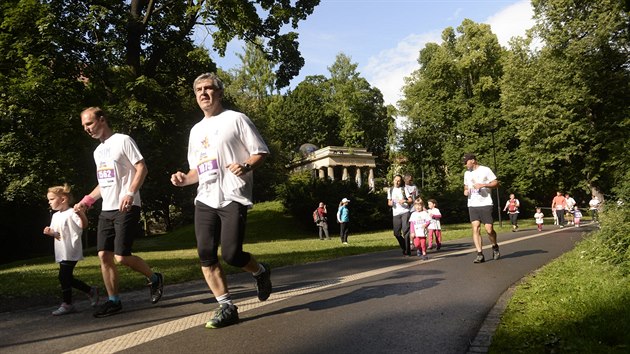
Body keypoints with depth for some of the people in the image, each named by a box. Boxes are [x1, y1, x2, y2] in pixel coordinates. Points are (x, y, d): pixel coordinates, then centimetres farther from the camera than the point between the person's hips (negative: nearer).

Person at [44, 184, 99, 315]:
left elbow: (83, 226, -23)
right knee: (68, 278, 12)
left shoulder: (71, 213, -13)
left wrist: (81, 214, -40)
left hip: (71, 252, -9)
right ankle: (91, 291, 26)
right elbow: (57, 233, 19)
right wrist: (50, 232, -2)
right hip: (62, 253, 9)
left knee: (63, 277, -7)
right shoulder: (55, 216, 14)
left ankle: (67, 304, 5)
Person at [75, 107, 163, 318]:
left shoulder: (122, 141, -5)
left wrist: (131, 193, -25)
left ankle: (154, 279, 12)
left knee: (121, 257, -12)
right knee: (104, 256, 3)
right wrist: (86, 201, 16)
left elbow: (142, 168, -12)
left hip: (126, 209, -8)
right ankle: (114, 301, 13)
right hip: (106, 210, 8)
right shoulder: (98, 151, 21)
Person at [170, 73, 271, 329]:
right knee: (206, 256, -2)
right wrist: (185, 178, 5)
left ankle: (261, 272, 19)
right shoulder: (196, 130, 21)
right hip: (205, 200, 6)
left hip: (233, 198, -6)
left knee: (230, 254, -14)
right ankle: (226, 307, 10)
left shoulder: (236, 119, 2)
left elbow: (261, 152, -2)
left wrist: (246, 166, -22)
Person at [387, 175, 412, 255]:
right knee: (396, 233, 1)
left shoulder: (403, 189, 4)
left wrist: (405, 201, -20)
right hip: (395, 213, 4)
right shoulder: (390, 190, 14)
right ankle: (404, 247, 23)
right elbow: (389, 202, 19)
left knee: (405, 231, -10)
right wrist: (390, 203, -4)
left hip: (405, 212, -4)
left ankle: (407, 251, -5)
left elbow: (411, 200, 0)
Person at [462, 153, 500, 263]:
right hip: (472, 205, 5)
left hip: (485, 204, -4)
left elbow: (496, 183, -3)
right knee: (475, 229, -7)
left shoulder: (485, 170, -2)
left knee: (489, 229, -4)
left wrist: (483, 185, -17)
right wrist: (465, 191, 6)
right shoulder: (466, 173, 16)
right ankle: (480, 254, -6)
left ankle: (495, 247, 25)